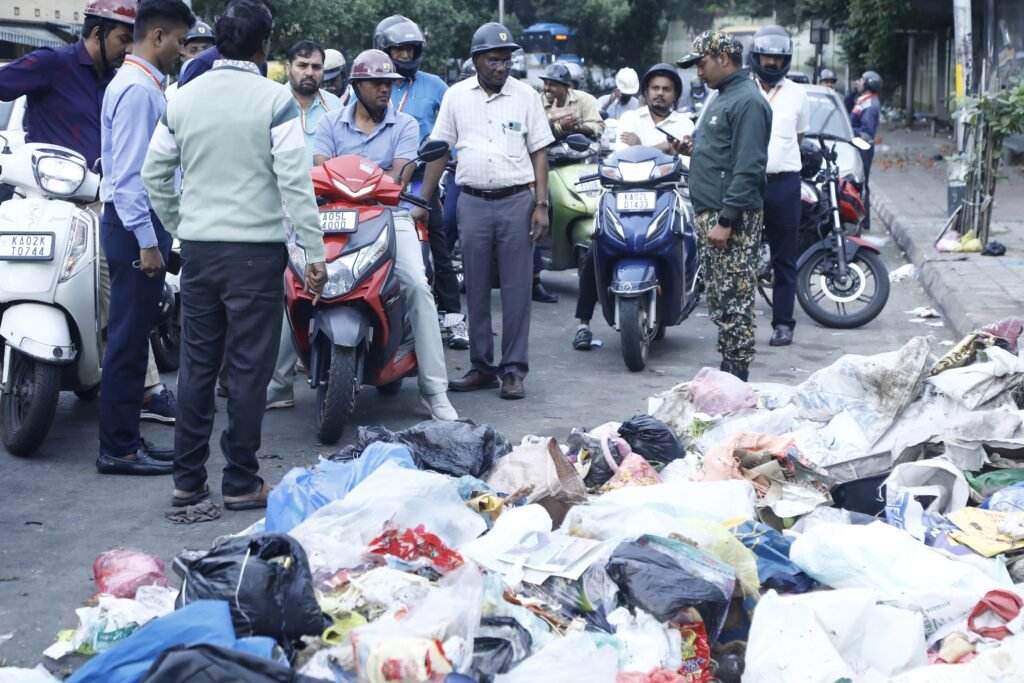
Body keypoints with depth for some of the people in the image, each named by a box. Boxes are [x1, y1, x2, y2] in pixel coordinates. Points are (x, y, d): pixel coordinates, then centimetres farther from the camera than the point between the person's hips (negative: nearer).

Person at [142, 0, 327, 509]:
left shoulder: (183, 99, 6)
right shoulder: (274, 99, -9)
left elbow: (154, 174, 10)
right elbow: (295, 180, -13)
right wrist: (314, 252, -10)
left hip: (197, 247, 5)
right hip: (255, 247, -5)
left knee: (196, 363, 11)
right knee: (248, 367, 2)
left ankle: (187, 479, 16)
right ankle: (241, 483, 7)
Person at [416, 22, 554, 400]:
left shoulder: (525, 96, 3)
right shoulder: (456, 96, 6)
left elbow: (539, 152, 3)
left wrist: (541, 204, -5)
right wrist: (422, 201, 4)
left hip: (517, 202, -1)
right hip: (473, 203, 2)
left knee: (516, 290, -1)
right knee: (476, 290, 6)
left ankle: (514, 370, 3)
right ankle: (482, 367, 15)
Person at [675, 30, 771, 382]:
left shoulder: (747, 101, -14)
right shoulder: (722, 97, 19)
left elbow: (748, 166, -21)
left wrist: (726, 220, -24)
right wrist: (695, 148, 10)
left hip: (732, 219, -11)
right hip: (710, 214, 11)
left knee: (735, 300, -7)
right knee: (719, 298, 13)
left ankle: (737, 377, -4)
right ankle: (727, 371, 19)